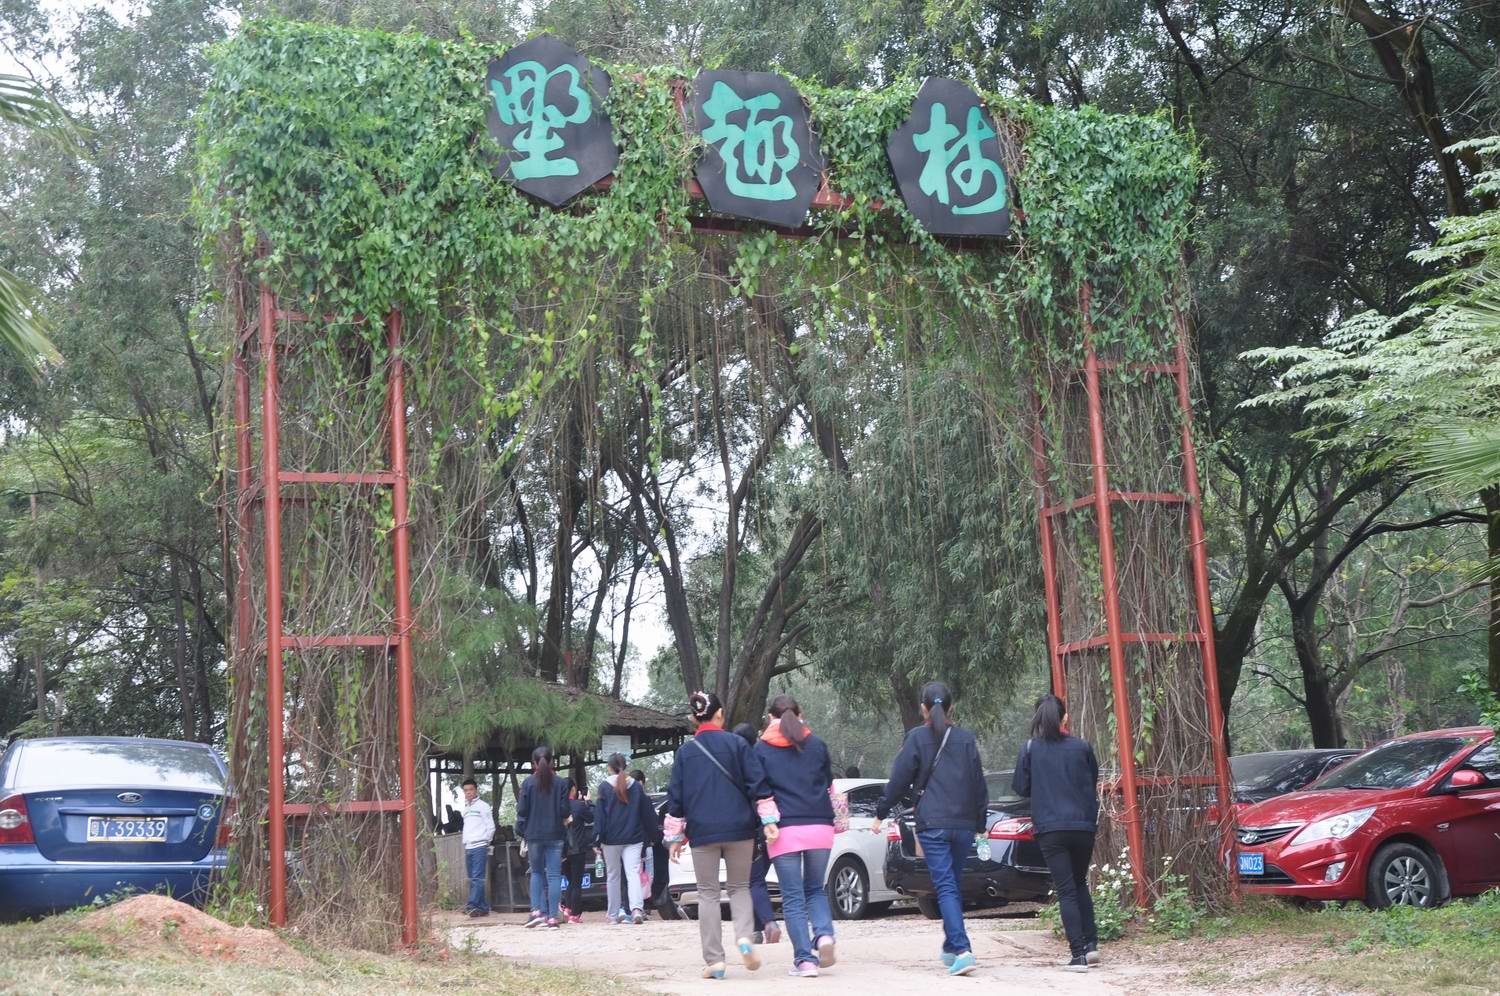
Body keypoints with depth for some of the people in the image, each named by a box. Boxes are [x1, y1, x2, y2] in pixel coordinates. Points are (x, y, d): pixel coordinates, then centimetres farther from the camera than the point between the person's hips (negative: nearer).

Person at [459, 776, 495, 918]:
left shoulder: (482, 806, 0)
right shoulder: (466, 808, 21)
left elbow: (491, 827, -3)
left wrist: (484, 842, -3)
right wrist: (465, 843, 14)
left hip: (479, 847, -8)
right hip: (468, 848, 8)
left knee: (477, 878, -14)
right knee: (472, 879, 6)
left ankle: (472, 905, -24)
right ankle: (483, 907, 9)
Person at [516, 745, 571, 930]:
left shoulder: (528, 783, -4)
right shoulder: (561, 783, -2)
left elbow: (522, 810, -4)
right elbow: (564, 810, -3)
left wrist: (520, 831, 9)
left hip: (534, 834, 0)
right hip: (555, 835, 0)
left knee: (537, 872, 15)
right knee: (554, 875, 2)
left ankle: (537, 911, 0)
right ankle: (552, 917, -3)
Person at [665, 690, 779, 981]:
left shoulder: (684, 752, 5)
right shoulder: (737, 744, 2)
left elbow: (676, 797, 6)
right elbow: (758, 784, -4)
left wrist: (675, 836, 11)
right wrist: (768, 821, -3)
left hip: (702, 831, 0)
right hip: (739, 828, 0)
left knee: (708, 894, 7)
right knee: (739, 886, 14)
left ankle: (714, 960, 1)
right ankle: (745, 937, -11)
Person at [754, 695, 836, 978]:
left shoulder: (762, 749, 3)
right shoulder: (817, 745, 10)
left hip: (785, 829, -2)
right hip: (819, 827, 2)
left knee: (793, 897, 3)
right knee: (815, 889, 17)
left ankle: (804, 958, -5)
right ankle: (824, 934, -9)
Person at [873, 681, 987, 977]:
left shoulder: (917, 738, -2)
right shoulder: (966, 739, 7)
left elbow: (899, 781, -3)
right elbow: (979, 784, 10)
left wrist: (881, 814, 8)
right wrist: (980, 824, 20)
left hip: (932, 825, -4)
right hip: (964, 825, 4)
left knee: (946, 888, -7)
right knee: (953, 884, 18)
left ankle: (962, 949, -21)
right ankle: (951, 947, 26)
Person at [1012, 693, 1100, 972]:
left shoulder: (1030, 749, -3)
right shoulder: (1081, 748, 2)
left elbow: (1020, 787, 3)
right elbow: (1094, 784, 13)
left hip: (1049, 829, -2)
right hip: (1083, 826, 2)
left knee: (1066, 891, 0)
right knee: (1080, 884, 20)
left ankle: (1078, 955, -7)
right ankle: (1091, 944, 13)